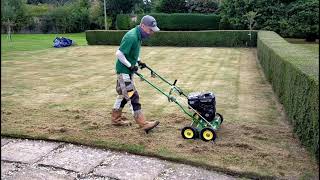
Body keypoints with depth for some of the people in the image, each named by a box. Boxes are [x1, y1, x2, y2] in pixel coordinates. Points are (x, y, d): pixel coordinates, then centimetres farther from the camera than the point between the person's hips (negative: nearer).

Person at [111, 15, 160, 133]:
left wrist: (139, 61, 8)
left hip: (127, 70, 10)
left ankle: (116, 118, 30)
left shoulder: (138, 35, 5)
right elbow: (119, 54, -25)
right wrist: (130, 66, -21)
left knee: (123, 94, 17)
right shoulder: (131, 37, -25)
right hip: (124, 71, -10)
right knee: (133, 97, -7)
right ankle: (143, 124, -4)